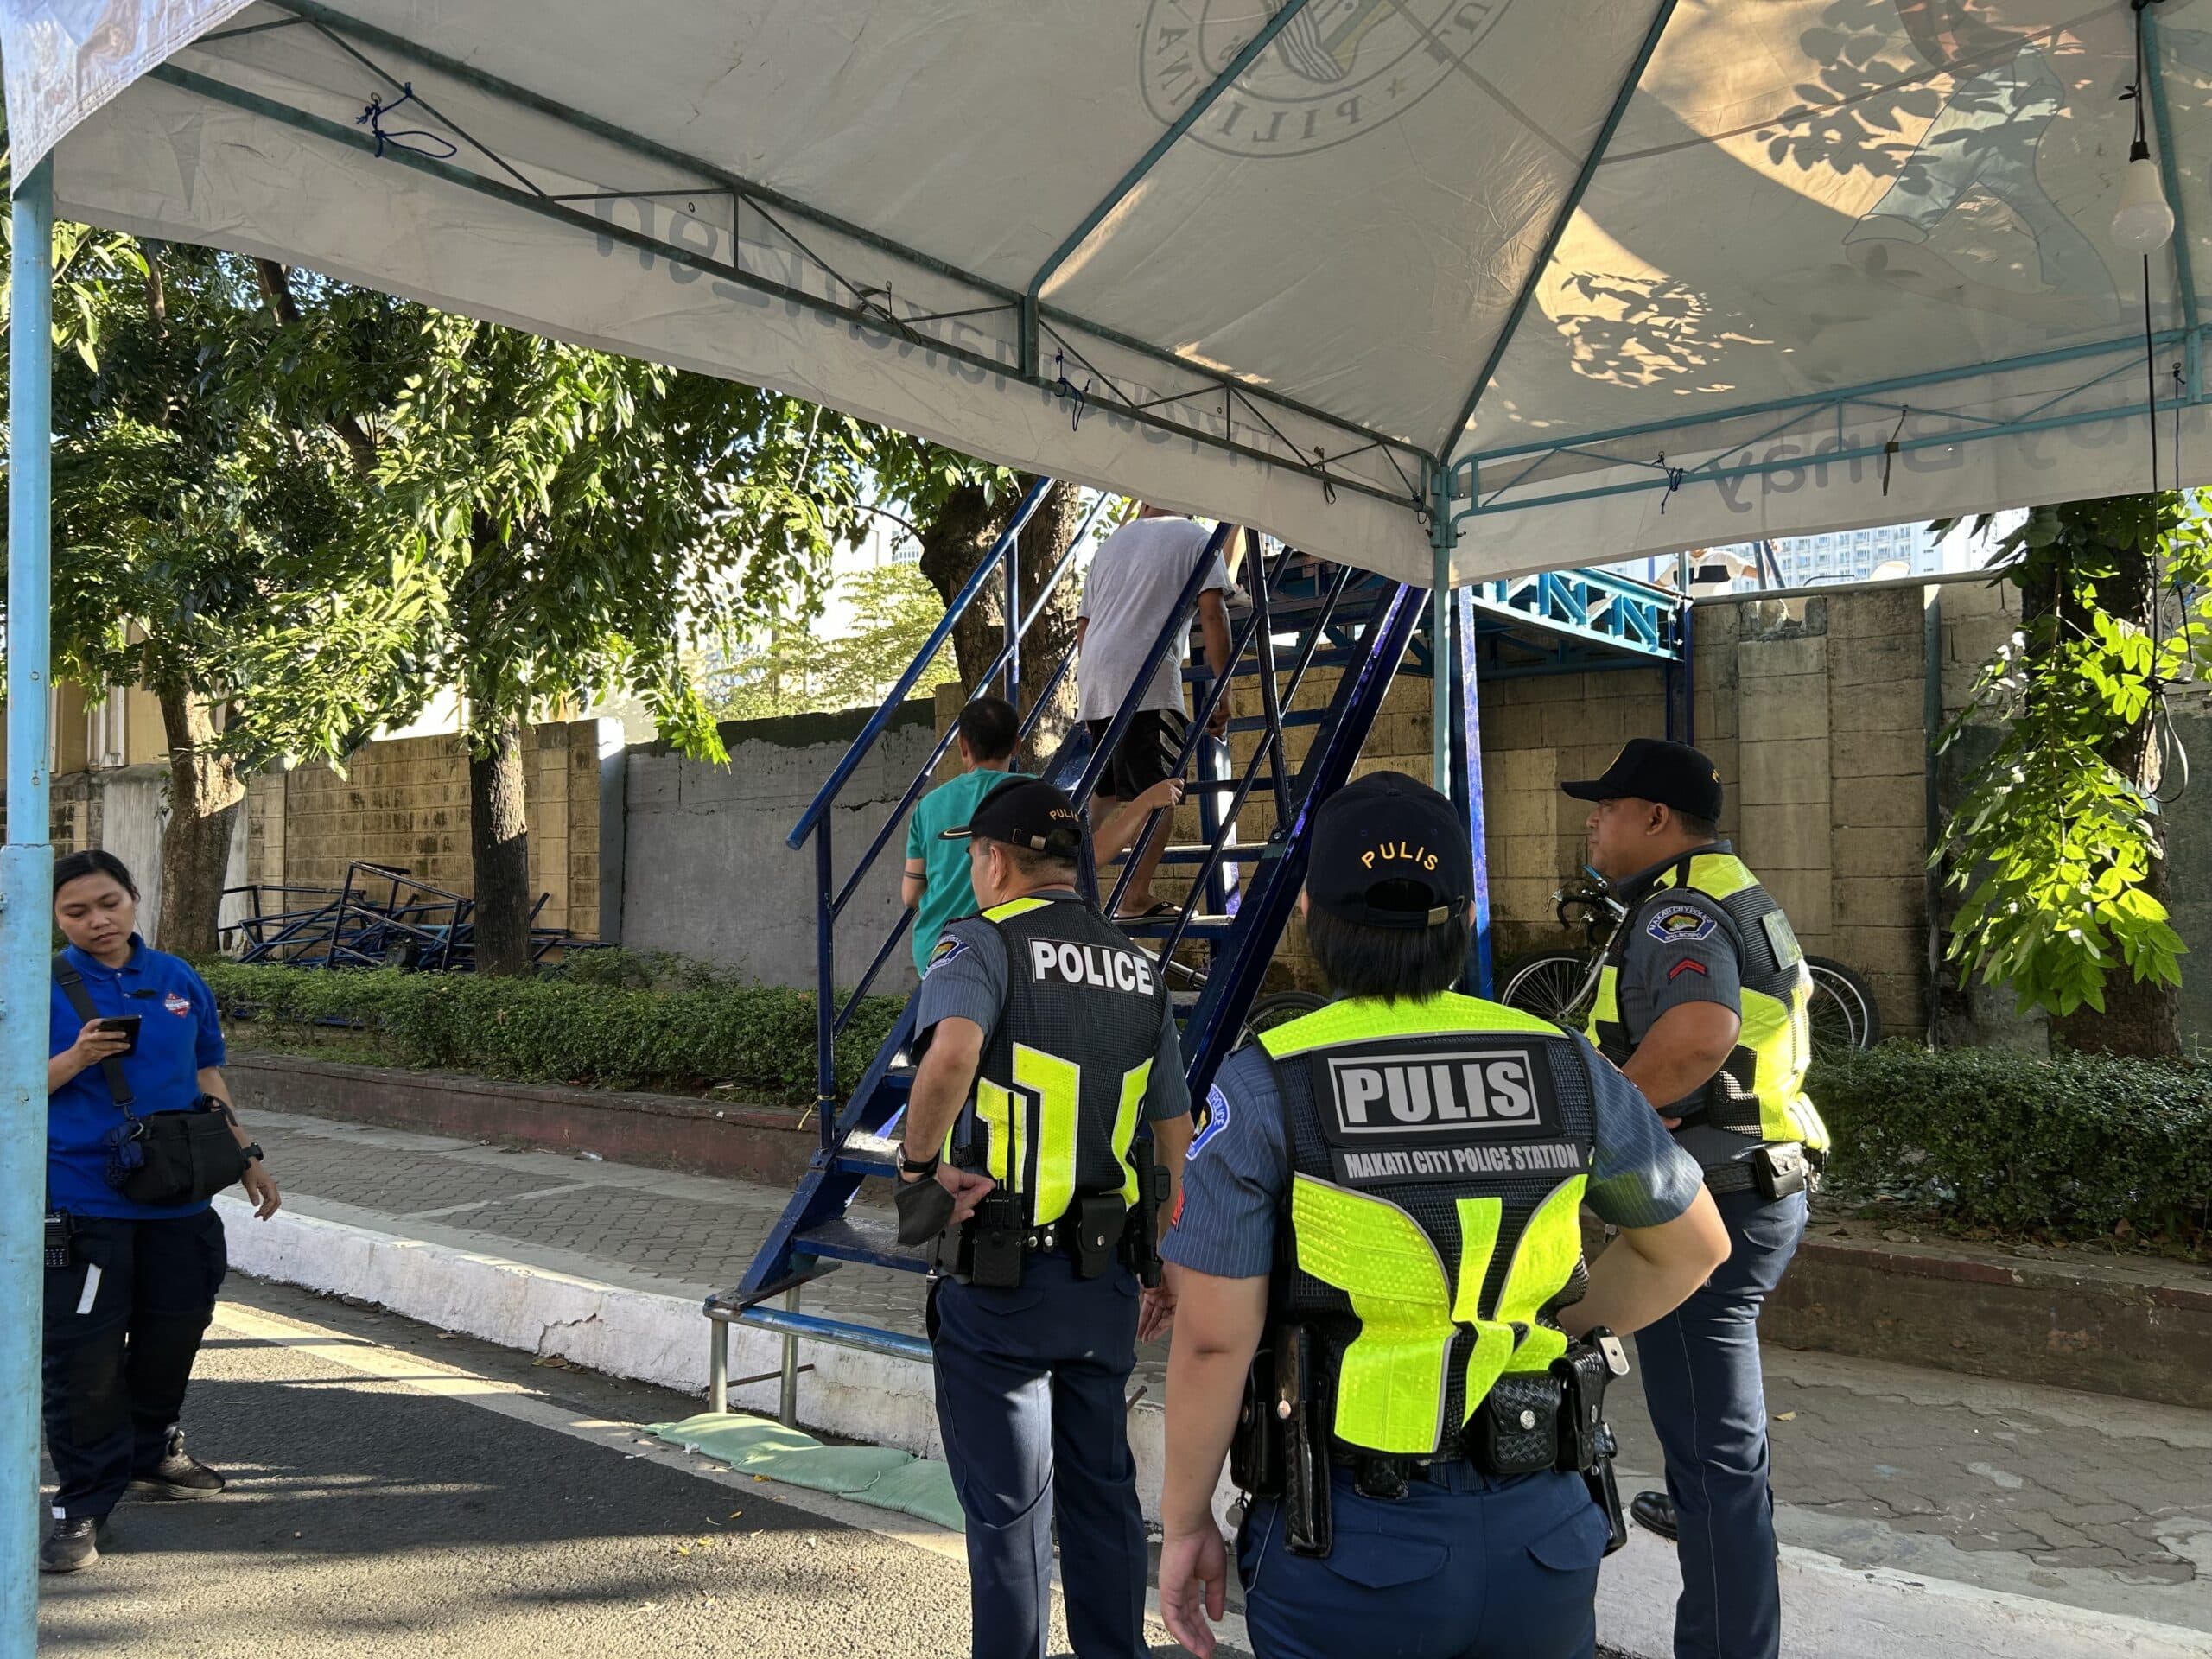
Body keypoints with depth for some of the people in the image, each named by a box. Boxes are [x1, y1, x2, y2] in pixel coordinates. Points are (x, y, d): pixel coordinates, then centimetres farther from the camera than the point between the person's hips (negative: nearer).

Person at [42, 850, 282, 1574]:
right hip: (82, 1206, -4)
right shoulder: (45, 987, -4)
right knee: (84, 1358, -3)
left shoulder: (178, 980, 6)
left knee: (173, 1335, 16)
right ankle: (84, 1502, 10)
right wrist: (77, 1059, -21)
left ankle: (153, 1454, 38)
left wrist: (246, 1156, 14)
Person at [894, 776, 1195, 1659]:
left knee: (1008, 1505, 8)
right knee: (1102, 1490, 19)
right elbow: (1175, 1138, 11)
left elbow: (951, 1054, -34)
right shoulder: (1139, 968, 8)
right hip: (1105, 1274, 6)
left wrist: (917, 1161, -17)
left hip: (999, 1279, -6)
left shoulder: (984, 943, -11)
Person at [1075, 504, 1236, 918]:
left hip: (1093, 681, 6)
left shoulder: (1112, 541, 26)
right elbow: (1212, 613, -3)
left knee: (1104, 791, 17)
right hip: (1148, 681, -6)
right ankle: (1136, 899, -4)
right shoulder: (1196, 537, 11)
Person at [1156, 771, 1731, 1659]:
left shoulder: (1266, 1086, -14)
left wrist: (1185, 1525, 0)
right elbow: (1692, 1245, 12)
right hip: (1543, 1540, 3)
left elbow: (1213, 1337, -12)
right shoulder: (1566, 1068, -3)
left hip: (1347, 1549, -3)